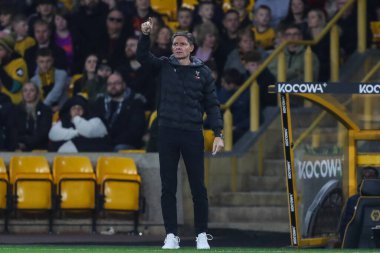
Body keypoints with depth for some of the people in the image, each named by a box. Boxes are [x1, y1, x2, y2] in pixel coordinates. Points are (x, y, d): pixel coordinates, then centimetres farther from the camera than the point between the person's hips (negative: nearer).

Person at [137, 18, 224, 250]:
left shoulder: (203, 72, 6)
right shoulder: (165, 66, 8)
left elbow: (212, 105, 5)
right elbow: (143, 56, -5)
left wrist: (218, 133, -4)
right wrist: (145, 35, -21)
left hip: (193, 134, -1)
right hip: (167, 133, 1)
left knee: (198, 187, 0)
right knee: (168, 187, 2)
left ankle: (202, 235, 8)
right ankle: (171, 236, 6)